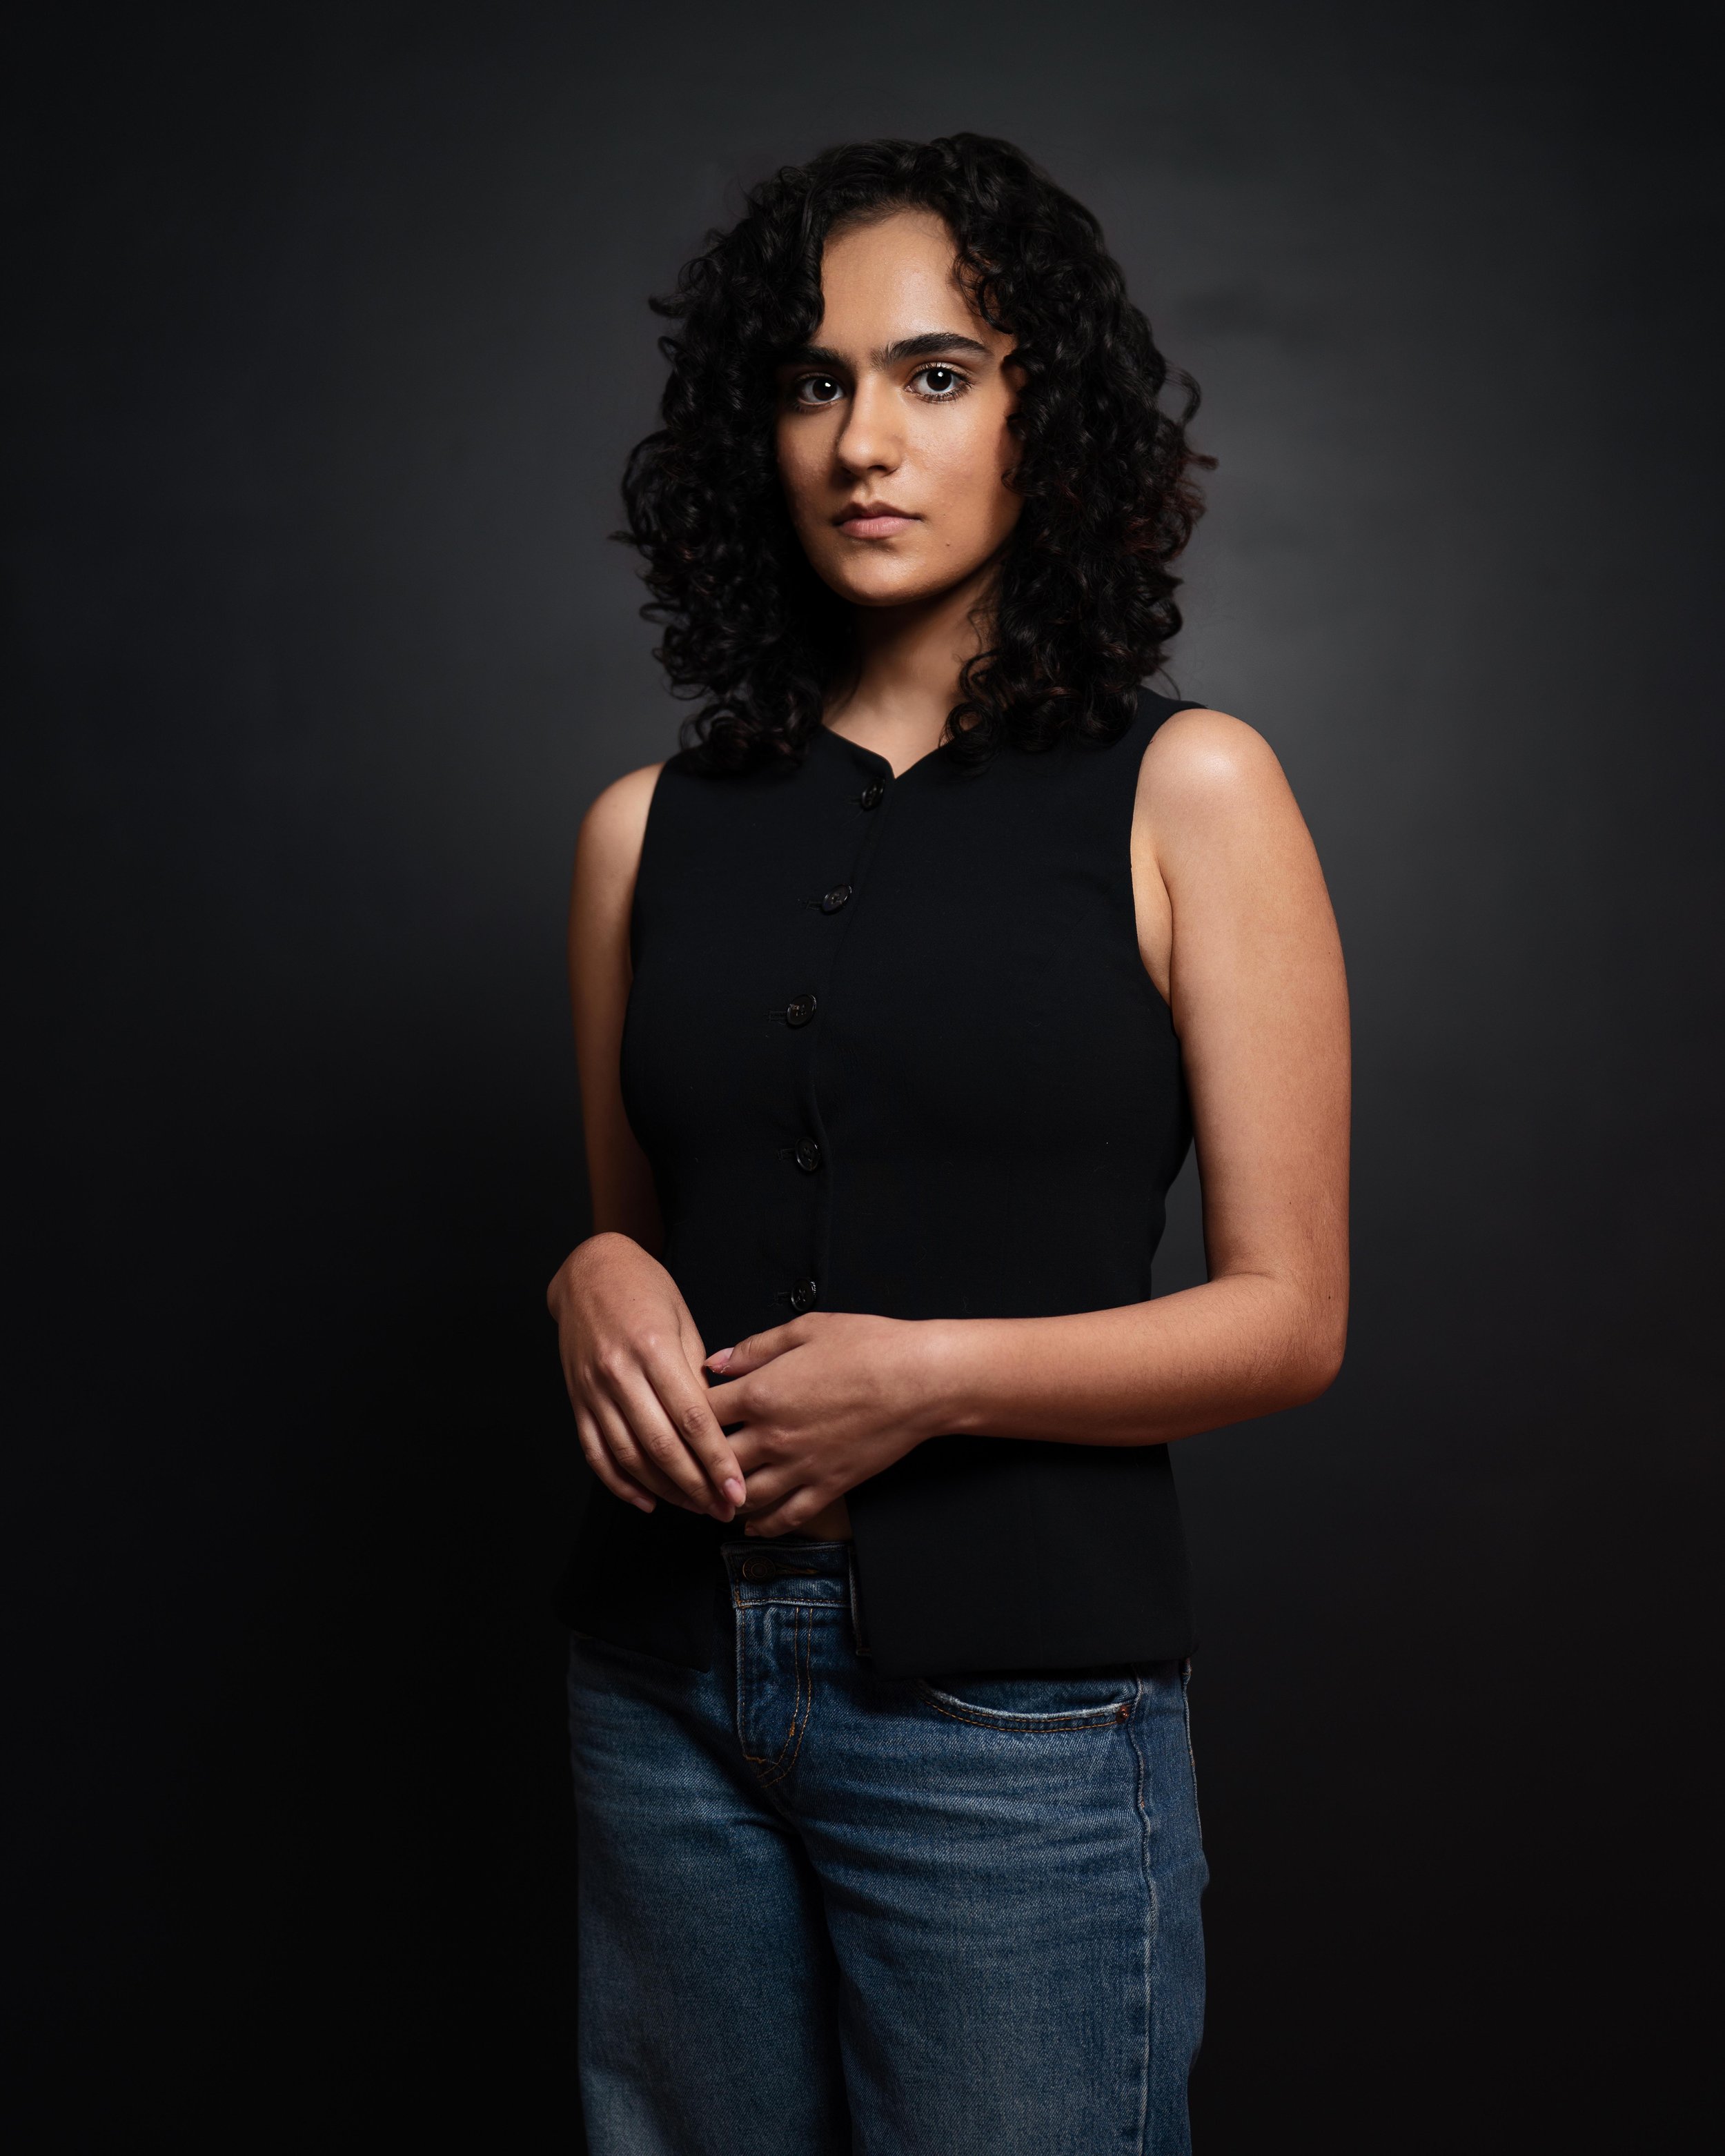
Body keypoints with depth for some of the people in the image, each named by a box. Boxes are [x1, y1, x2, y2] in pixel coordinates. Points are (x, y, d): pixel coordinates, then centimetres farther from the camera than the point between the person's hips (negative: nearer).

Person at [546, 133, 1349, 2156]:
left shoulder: (1185, 793, -3)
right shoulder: (651, 829, 6)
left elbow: (1288, 1316, -4)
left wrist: (939, 1375, -17)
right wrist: (596, 1290, -5)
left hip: (1017, 1699, -3)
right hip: (667, 1680, 4)